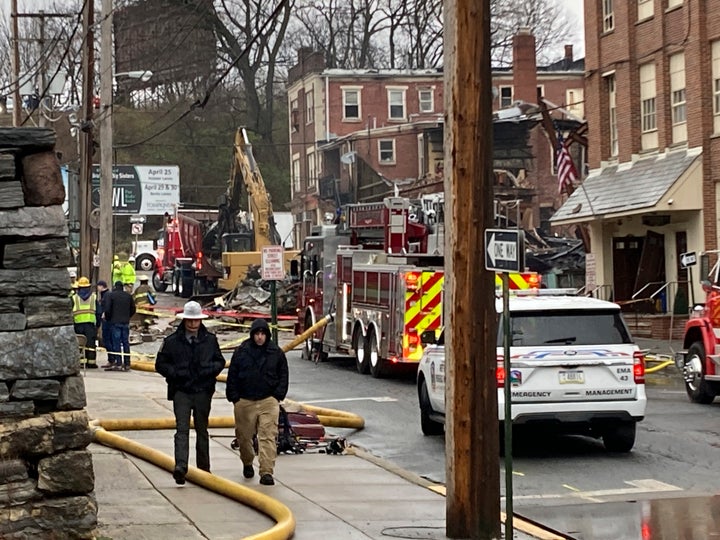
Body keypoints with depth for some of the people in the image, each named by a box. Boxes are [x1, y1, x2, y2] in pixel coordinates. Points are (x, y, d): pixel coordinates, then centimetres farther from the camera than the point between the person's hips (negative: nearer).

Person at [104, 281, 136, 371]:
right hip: (126, 322, 4)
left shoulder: (110, 295, -4)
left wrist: (108, 318, 6)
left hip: (115, 322, -4)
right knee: (126, 343, 7)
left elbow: (107, 309, -10)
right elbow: (133, 309, 11)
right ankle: (127, 364, 8)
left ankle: (118, 363, -9)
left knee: (117, 343, -3)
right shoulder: (128, 296, 10)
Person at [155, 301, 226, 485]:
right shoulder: (172, 341, -1)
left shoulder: (210, 340, 5)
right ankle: (180, 466, -27)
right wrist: (175, 372, -15)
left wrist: (211, 369, -9)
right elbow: (160, 364, 3)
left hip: (203, 391, 3)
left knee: (202, 430, 13)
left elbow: (220, 361, 13)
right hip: (181, 391, -2)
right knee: (182, 428, -15)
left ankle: (204, 468, 23)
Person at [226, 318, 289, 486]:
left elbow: (283, 376, 12)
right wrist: (234, 397, -1)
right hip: (244, 401, 1)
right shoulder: (241, 351, 2)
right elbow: (232, 376, 6)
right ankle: (247, 463, 38)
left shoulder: (276, 353, 4)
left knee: (268, 437, -11)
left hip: (268, 402, -1)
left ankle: (267, 472, -14)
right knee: (243, 436, 12)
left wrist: (278, 396, 1)